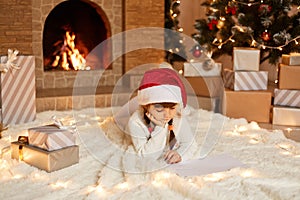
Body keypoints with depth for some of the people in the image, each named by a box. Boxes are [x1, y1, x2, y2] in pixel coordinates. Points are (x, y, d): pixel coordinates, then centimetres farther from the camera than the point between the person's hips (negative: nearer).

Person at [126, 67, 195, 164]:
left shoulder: (179, 119, -13)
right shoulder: (135, 123, -20)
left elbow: (188, 142, -2)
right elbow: (145, 156, -20)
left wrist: (180, 154, -24)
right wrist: (160, 128, -28)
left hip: (175, 164, 2)